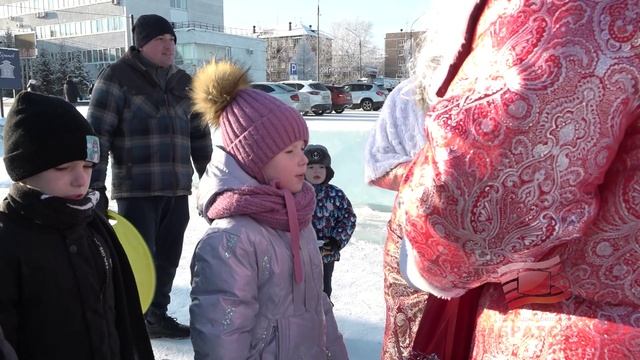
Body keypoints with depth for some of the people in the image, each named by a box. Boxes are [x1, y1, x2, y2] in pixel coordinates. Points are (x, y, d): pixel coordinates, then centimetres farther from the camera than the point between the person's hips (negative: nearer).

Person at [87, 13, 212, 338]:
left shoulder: (183, 84, 14)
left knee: (167, 259, 13)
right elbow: (96, 136, -7)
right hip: (136, 191, -5)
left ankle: (157, 316, 31)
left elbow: (200, 136, 18)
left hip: (177, 190, 6)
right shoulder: (117, 79, -3)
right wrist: (94, 188, -12)